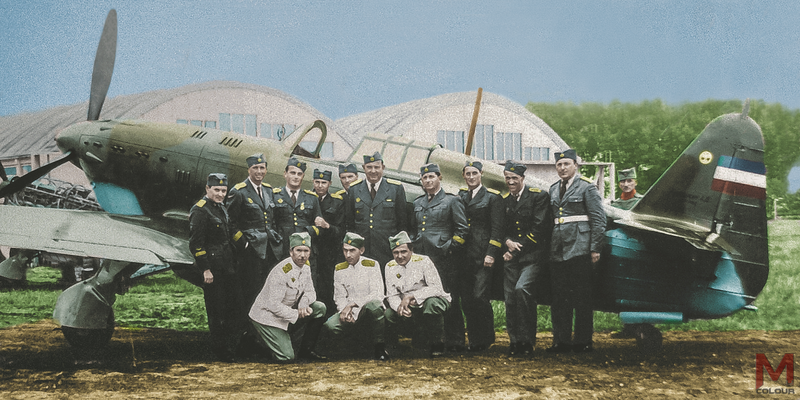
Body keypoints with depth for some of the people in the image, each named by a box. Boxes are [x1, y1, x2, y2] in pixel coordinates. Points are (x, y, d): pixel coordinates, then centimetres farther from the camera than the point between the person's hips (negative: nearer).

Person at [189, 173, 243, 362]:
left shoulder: (220, 208, 14)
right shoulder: (200, 210, -14)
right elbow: (196, 243, -17)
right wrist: (205, 270, -19)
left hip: (228, 268, 9)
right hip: (213, 269, -9)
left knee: (235, 305, 10)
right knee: (216, 311, 0)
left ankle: (234, 347, 20)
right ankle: (221, 351, 10)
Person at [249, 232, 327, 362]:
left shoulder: (305, 266, 0)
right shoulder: (282, 271, -26)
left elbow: (309, 292, 8)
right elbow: (273, 305, -27)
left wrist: (303, 306, -14)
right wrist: (297, 314, -23)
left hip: (288, 311, 8)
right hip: (267, 316, -8)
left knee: (319, 308, -5)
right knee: (287, 356, -15)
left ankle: (306, 350, 5)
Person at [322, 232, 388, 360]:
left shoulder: (372, 265, -4)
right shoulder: (339, 269, 7)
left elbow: (377, 294, -14)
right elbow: (339, 297, 7)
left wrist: (352, 304, -23)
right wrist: (345, 311, -17)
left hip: (370, 312, -2)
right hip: (352, 315, 2)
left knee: (374, 304, -39)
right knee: (330, 325, -28)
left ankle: (379, 346, -20)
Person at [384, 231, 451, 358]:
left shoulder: (423, 261, -14)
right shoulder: (390, 267, 0)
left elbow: (437, 288, -24)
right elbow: (391, 295, -1)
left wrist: (411, 296, -32)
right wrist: (400, 307, -25)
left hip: (433, 300, -4)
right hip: (411, 308, 4)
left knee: (432, 303, -38)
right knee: (386, 314, -19)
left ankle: (437, 345, -17)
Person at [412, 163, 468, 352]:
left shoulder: (451, 201, 2)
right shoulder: (417, 203, 17)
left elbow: (462, 229, -1)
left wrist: (449, 249, -7)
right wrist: (414, 248, 13)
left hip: (444, 260, -5)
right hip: (421, 259, 5)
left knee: (450, 302, -3)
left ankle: (454, 343, 2)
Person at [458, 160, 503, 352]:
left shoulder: (492, 197, 1)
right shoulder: (460, 196, 15)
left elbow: (497, 228, -5)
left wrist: (491, 254, -13)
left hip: (483, 255, -5)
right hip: (465, 255, 5)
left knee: (479, 297, -11)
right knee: (467, 300, 5)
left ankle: (485, 339, 4)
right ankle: (474, 341, 14)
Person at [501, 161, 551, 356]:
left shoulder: (538, 196, -2)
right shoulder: (504, 201, 16)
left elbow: (539, 228, -9)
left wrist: (517, 249, -9)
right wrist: (507, 241, -5)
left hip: (532, 256, -5)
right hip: (511, 257, 5)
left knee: (522, 289, -25)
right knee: (510, 299, -1)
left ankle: (527, 340, -15)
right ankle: (515, 342, 11)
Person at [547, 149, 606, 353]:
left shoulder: (587, 187, -1)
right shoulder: (553, 190, 16)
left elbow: (598, 219, -5)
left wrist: (595, 248, -10)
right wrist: (548, 248, 12)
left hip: (579, 250, -6)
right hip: (558, 250, 6)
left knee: (582, 297, -1)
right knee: (559, 298, 6)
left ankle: (583, 342, 5)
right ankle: (561, 341, 11)